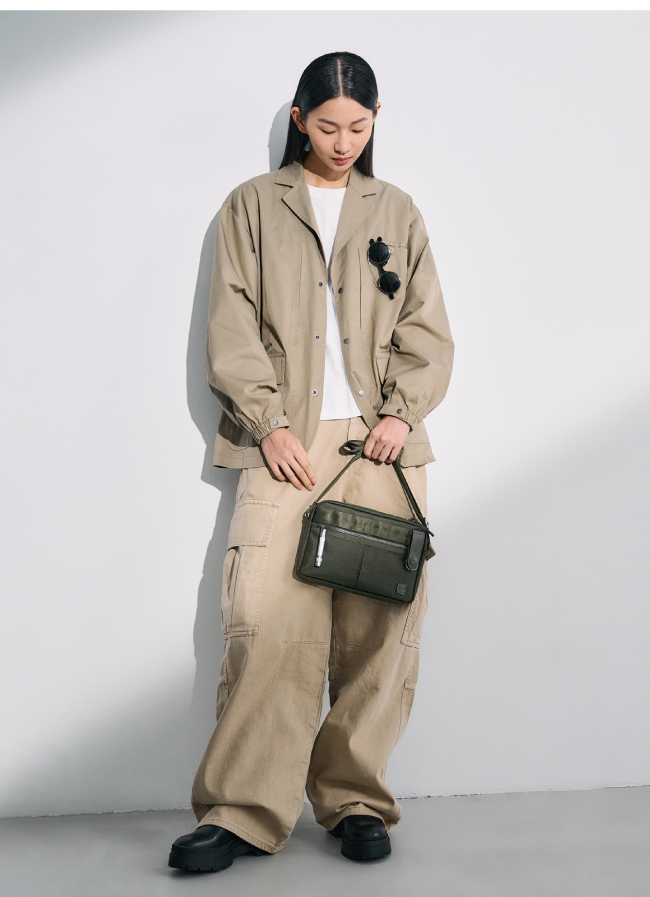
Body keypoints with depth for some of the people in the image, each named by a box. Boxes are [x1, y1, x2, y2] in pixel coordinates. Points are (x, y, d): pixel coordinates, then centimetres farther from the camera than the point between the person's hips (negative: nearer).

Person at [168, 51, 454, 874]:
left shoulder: (395, 211, 19)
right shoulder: (253, 204, 13)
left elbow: (425, 327, 13)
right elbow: (232, 328, 4)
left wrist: (403, 410, -3)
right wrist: (271, 422, -7)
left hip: (380, 440, 2)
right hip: (286, 441, -2)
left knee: (381, 620, -3)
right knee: (267, 614, -14)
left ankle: (355, 799, 9)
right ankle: (245, 811, -5)